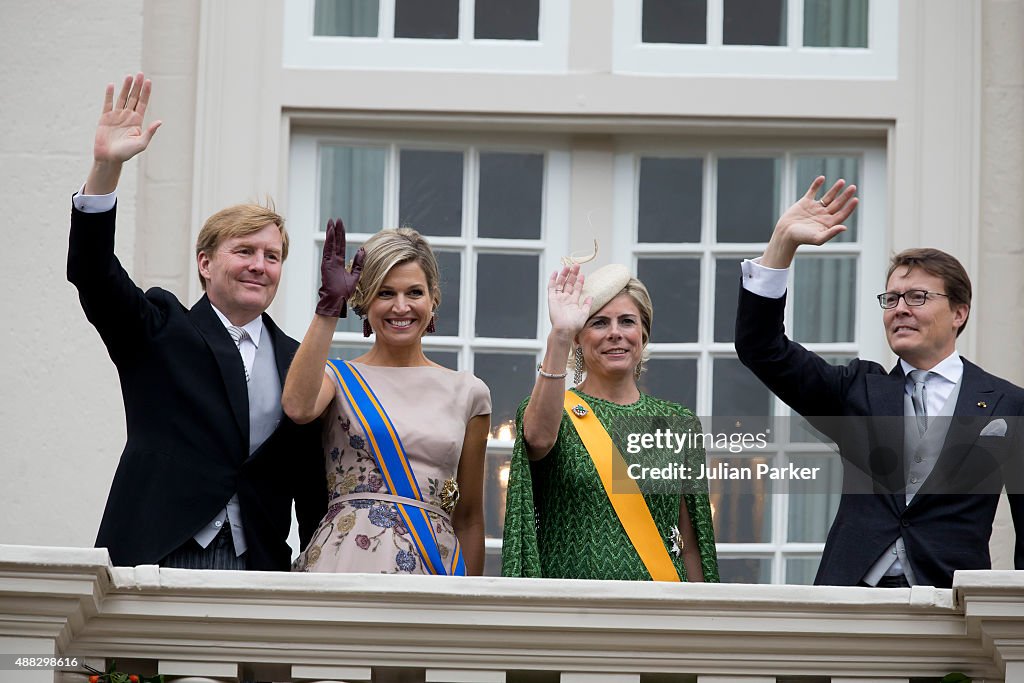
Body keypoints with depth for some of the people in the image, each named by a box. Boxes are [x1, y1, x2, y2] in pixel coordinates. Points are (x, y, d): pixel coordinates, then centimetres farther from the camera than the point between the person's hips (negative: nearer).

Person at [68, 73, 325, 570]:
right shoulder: (160, 333, 8)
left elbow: (311, 488, 16)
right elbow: (93, 275, -7)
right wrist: (105, 167, -19)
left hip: (257, 566, 3)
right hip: (159, 562, -3)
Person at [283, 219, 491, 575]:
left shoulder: (468, 392, 12)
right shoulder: (338, 377, 7)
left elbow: (469, 516, 15)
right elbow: (298, 407, -18)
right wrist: (328, 306, -15)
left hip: (435, 565, 2)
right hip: (348, 560, -2)